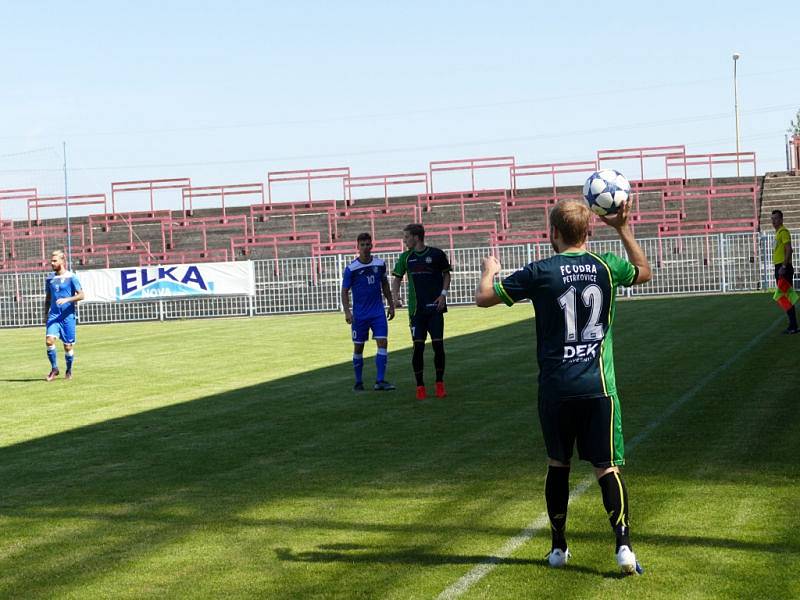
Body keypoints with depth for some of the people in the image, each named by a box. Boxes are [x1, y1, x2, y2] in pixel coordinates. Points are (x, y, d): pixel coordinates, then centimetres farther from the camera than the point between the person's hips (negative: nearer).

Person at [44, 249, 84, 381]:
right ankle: (54, 369, -1)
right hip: (53, 315, 3)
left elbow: (81, 295, -9)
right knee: (49, 340, -16)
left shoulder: (71, 277, -4)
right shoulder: (50, 278, 10)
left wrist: (66, 299, -22)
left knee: (68, 346, 1)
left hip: (68, 316, -3)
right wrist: (45, 314, 14)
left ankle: (69, 371, 22)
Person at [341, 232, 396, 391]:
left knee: (383, 342, -11)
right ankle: (358, 382, 18)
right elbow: (344, 291, -4)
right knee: (358, 347, 6)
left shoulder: (380, 264, 3)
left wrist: (391, 305, 16)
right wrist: (347, 312, -14)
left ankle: (380, 381, -12)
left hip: (378, 312, 2)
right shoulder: (351, 268, -8)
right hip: (359, 314, -2)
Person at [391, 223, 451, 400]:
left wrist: (443, 294, -4)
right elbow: (397, 278, 15)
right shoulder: (406, 257, 7)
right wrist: (395, 296, -2)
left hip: (435, 307, -2)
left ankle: (440, 384, 10)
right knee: (418, 346, -2)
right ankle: (420, 387, 6)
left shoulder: (436, 254, -2)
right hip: (416, 309, 2)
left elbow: (446, 274, 9)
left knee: (438, 344, -3)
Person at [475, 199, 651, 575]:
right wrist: (623, 228, 28)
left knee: (558, 464, 16)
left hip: (555, 388, -1)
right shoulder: (606, 266, 3)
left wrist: (488, 271, 22)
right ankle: (623, 544, -13)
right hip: (599, 386, 1)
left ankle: (558, 547, 23)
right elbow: (644, 272, 26)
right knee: (607, 466, 2)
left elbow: (483, 298, 1)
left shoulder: (540, 272, -5)